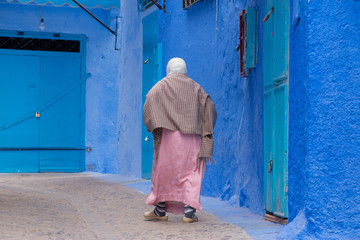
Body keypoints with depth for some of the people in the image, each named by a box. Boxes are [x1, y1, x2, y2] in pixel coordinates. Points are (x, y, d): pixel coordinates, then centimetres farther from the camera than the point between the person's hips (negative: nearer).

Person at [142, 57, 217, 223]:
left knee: (163, 171, 8)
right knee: (191, 173, 5)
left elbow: (149, 100, -10)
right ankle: (189, 210, -6)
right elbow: (210, 108, 6)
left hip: (169, 135, -2)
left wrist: (152, 126, -1)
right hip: (192, 139, 2)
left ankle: (160, 210, 13)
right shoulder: (195, 88, 14)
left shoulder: (162, 86, 7)